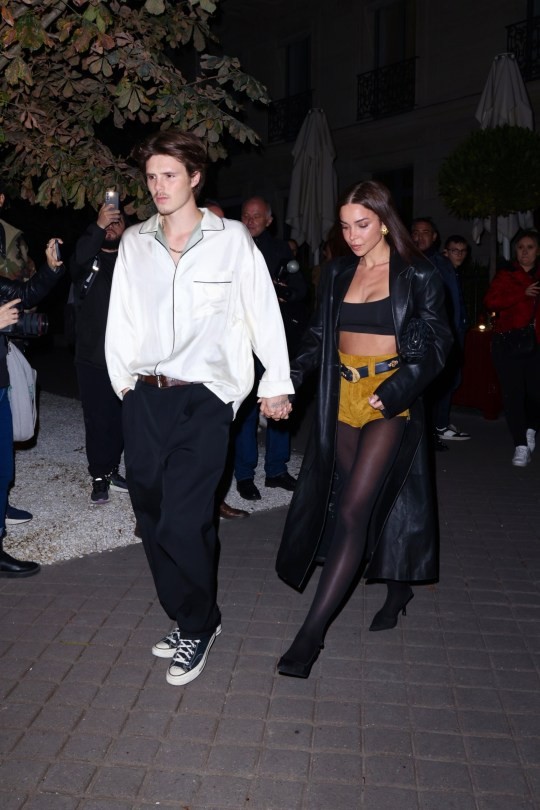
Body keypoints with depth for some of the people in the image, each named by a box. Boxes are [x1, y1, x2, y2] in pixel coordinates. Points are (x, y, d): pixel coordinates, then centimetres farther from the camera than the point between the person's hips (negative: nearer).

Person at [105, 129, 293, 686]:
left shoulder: (232, 239, 1)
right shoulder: (134, 242, 11)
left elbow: (263, 312, 4)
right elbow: (119, 320, 14)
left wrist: (276, 383, 4)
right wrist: (123, 381, 9)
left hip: (203, 397, -4)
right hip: (144, 397, 5)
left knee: (184, 522, -10)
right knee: (153, 519, 8)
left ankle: (198, 624, 15)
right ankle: (185, 617, 28)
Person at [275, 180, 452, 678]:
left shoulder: (418, 277, -3)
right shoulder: (338, 273, 10)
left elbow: (438, 343, -5)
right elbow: (319, 336, 9)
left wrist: (397, 388, -20)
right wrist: (292, 377, -9)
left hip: (390, 401, -5)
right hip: (342, 398, 5)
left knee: (353, 511, -11)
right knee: (366, 503, 12)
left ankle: (312, 632, -8)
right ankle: (397, 586, 36)